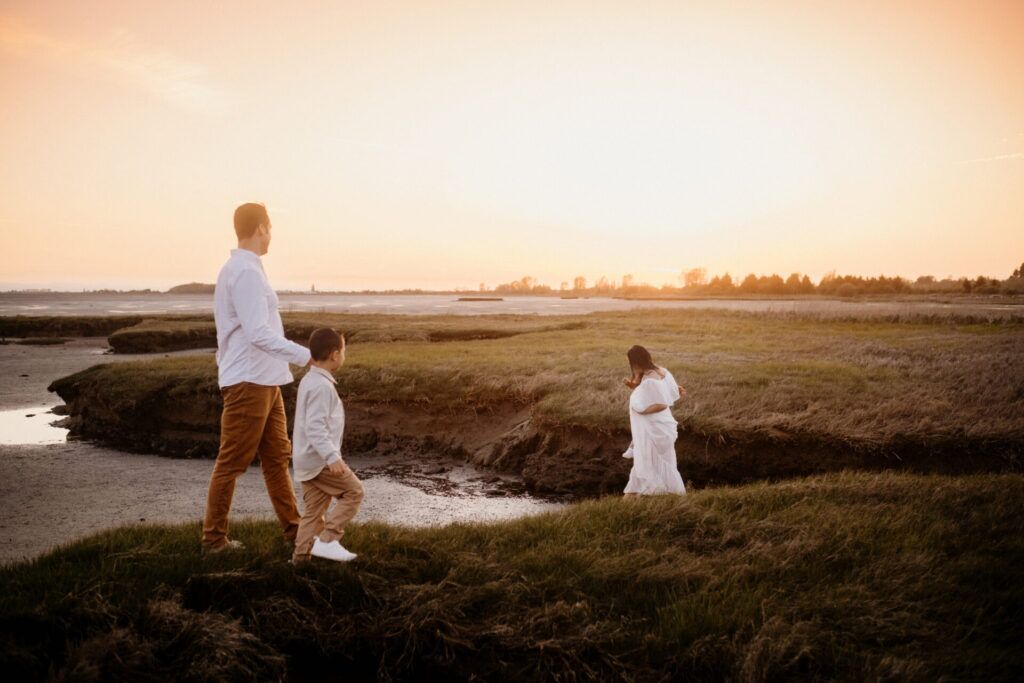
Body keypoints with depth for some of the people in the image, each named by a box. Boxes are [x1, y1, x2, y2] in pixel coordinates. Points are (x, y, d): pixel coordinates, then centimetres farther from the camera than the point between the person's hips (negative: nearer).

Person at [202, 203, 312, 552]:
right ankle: (214, 537, 10)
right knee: (232, 463, 0)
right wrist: (304, 355, -24)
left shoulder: (243, 269, 15)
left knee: (277, 456, 14)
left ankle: (293, 527, 21)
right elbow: (258, 333, -25)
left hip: (265, 382, 10)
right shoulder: (245, 272, -17)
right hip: (248, 382, -10)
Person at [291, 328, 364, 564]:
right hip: (319, 459, -10)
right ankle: (327, 540, -7)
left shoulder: (309, 380, 14)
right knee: (353, 491, -3)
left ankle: (302, 553, 11)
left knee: (314, 507, 11)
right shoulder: (322, 386, -18)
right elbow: (315, 427, -25)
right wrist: (332, 457, -31)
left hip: (307, 460, 10)